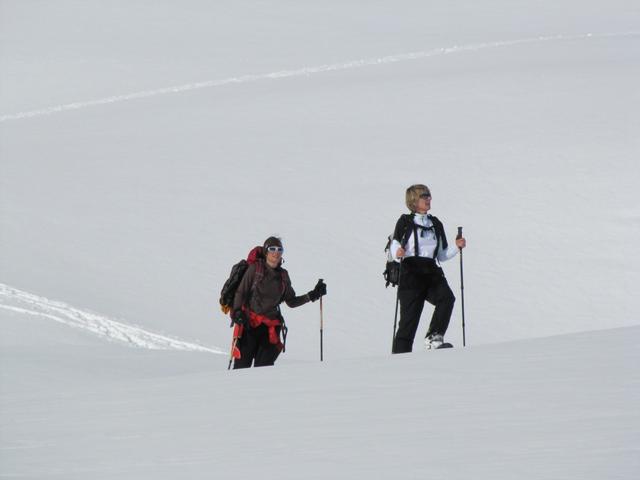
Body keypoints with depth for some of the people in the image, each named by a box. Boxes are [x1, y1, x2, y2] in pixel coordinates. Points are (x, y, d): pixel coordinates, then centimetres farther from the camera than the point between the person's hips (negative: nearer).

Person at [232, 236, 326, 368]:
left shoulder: (283, 275, 13)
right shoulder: (255, 268, 3)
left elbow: (291, 302, 19)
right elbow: (241, 292, 1)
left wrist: (312, 295, 11)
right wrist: (237, 311, -15)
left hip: (271, 326, 3)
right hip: (250, 322, -3)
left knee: (264, 366, -6)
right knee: (243, 363, -9)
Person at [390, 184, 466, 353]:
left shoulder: (436, 224, 19)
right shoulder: (405, 222, 5)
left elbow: (442, 255, 20)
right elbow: (395, 244, -4)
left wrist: (457, 247, 3)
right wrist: (397, 252, -26)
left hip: (432, 271, 4)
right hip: (411, 272, -4)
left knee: (447, 297, -27)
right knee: (409, 319, -7)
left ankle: (434, 338, -23)